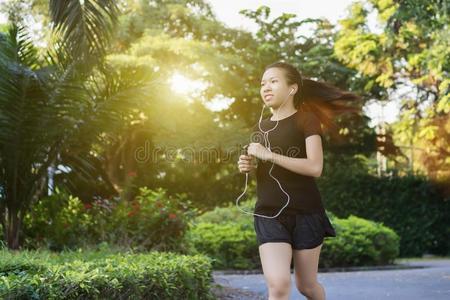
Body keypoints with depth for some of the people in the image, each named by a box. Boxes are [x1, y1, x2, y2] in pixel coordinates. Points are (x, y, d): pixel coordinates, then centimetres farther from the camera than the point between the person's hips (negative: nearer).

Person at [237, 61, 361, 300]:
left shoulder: (306, 119, -3)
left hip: (305, 213, -3)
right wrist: (248, 165, 2)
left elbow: (315, 167, -17)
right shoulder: (259, 128, 14)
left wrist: (269, 155, -19)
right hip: (269, 215, 3)